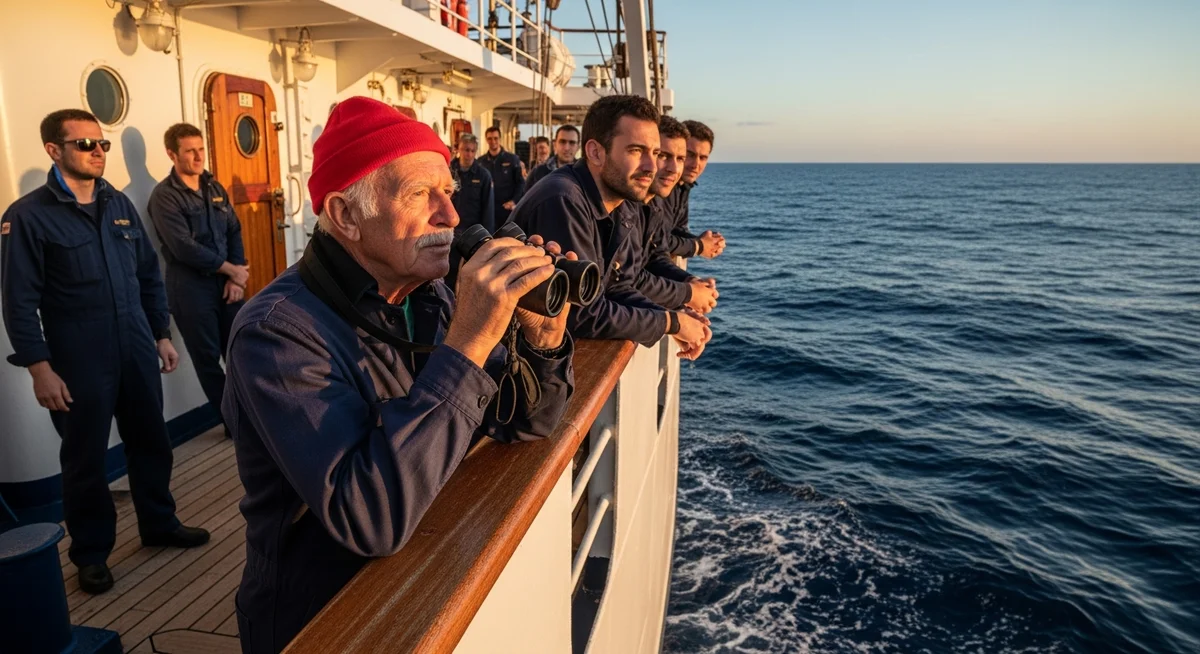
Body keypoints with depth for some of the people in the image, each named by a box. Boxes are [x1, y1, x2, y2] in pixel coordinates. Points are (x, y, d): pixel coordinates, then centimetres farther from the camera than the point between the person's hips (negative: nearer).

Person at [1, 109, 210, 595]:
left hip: (137, 352, 5)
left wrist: (162, 335, 12)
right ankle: (91, 552, 25)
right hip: (78, 362, -5)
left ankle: (159, 524, 33)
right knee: (85, 457, 8)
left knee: (150, 442, 15)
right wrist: (40, 368, -14)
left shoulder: (120, 205, 9)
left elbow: (149, 275, 14)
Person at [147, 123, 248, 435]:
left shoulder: (215, 188, 10)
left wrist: (236, 277, -5)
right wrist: (232, 269, -12)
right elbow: (184, 248, -17)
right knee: (208, 358, 5)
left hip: (226, 283, 5)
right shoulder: (164, 195, -9)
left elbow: (234, 232, 8)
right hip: (191, 288, -5)